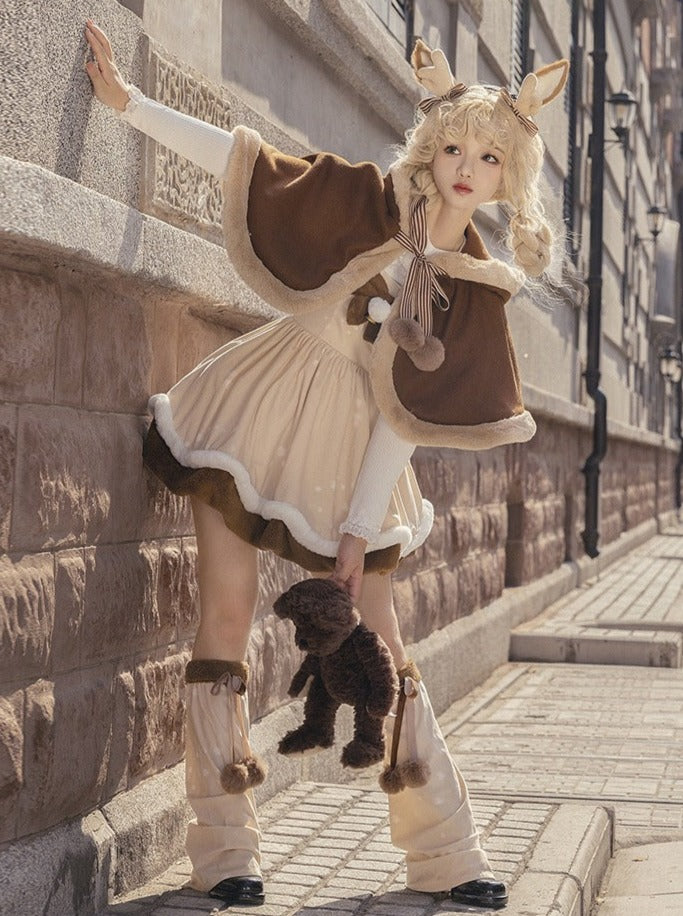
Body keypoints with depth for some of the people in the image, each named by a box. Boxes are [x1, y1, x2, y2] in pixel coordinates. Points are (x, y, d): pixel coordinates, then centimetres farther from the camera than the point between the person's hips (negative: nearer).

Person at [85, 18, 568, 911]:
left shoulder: (475, 291, -3)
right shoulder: (366, 200, -7)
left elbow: (412, 409, -5)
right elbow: (241, 157, -5)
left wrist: (362, 525, -7)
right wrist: (128, 100, -10)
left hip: (352, 451, 2)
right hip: (260, 415, -2)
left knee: (384, 645, 4)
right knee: (227, 614, -7)